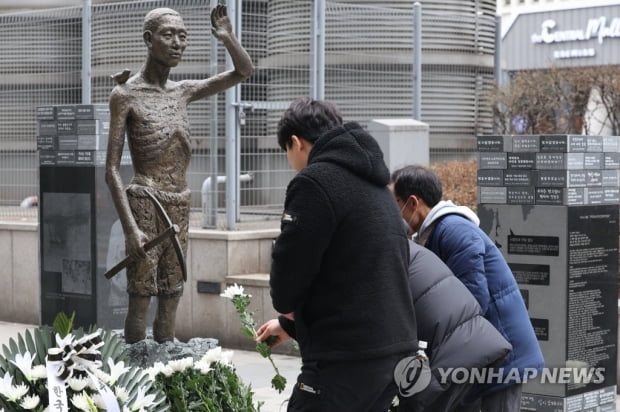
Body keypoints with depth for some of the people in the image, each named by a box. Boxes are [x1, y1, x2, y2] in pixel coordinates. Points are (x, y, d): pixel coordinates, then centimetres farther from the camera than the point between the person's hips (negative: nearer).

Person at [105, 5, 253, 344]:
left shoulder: (183, 92, 12)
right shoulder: (125, 95, -5)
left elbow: (245, 71, 16)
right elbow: (111, 169, -9)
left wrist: (227, 38, -4)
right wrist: (130, 228, -18)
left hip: (179, 211, 6)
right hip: (145, 207, -6)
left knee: (170, 305, 9)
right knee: (140, 304, -6)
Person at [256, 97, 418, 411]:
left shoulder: (315, 182, -10)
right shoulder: (376, 186, 19)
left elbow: (288, 270, -14)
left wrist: (289, 310, 9)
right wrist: (291, 324, 32)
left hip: (347, 359, -9)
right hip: (396, 350, 9)